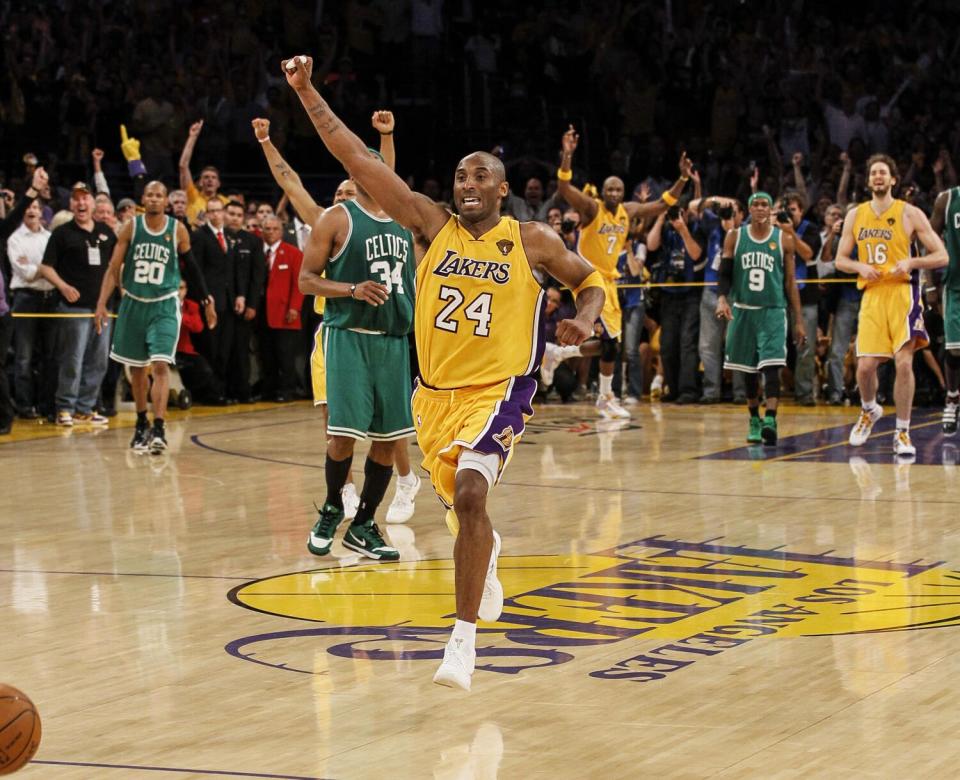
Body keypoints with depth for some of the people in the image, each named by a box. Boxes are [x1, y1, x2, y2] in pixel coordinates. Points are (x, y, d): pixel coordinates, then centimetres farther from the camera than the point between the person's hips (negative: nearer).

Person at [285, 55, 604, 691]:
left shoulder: (531, 240, -3)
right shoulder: (432, 224, 0)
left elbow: (590, 280, 11)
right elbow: (358, 160, -5)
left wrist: (585, 318, -12)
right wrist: (308, 94, -11)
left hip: (499, 389, -4)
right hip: (436, 391, 4)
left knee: (469, 493, -24)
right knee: (457, 500, 19)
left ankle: (465, 638, -21)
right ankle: (485, 553, 57)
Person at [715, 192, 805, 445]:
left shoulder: (784, 239, 1)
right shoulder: (734, 237, 3)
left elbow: (791, 281, 4)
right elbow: (725, 273, 2)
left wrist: (799, 320, 1)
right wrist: (722, 299, -18)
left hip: (773, 311, -2)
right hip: (743, 310, 2)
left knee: (771, 367, -16)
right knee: (749, 370, 10)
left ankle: (770, 421, -25)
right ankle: (754, 421, 23)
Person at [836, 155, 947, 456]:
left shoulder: (909, 214, -1)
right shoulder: (855, 215, 10)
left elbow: (942, 256, -1)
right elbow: (840, 259, 14)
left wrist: (910, 262, -18)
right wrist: (860, 266, -7)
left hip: (902, 293, -3)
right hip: (872, 295, 3)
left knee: (904, 361, -15)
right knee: (865, 366, -2)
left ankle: (902, 433, -5)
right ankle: (869, 411, 31)